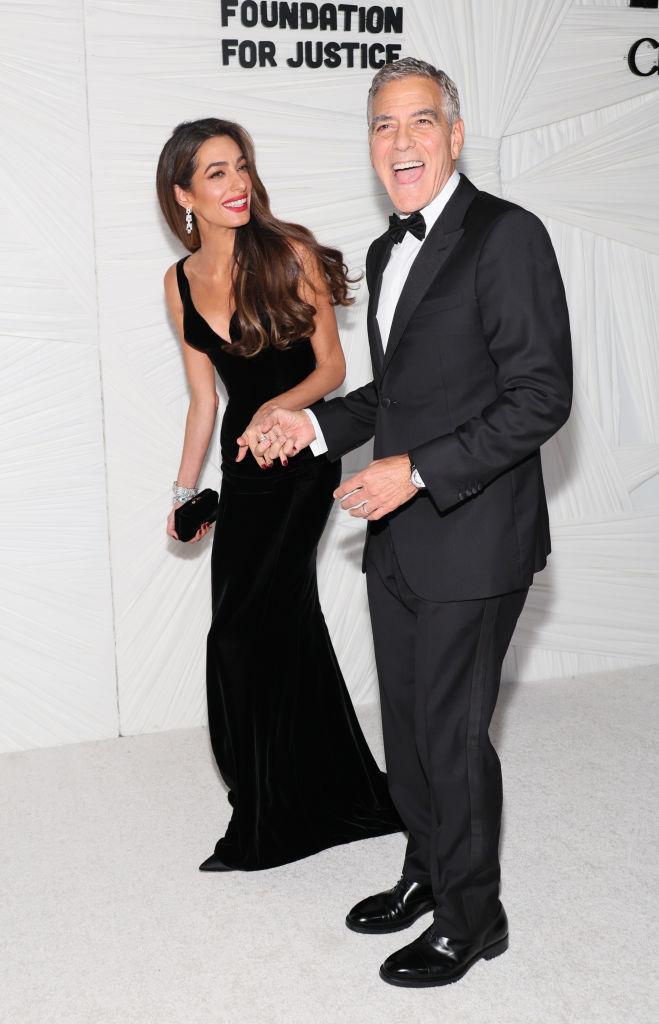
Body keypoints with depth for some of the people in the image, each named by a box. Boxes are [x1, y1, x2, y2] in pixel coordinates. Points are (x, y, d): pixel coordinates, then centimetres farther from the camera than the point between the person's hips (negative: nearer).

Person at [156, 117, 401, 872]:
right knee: (285, 626, 12)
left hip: (301, 457, -6)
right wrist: (185, 489, 10)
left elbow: (331, 367, -7)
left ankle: (269, 823, 12)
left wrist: (277, 409, -25)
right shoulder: (181, 281, 5)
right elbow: (203, 397, 11)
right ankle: (337, 793, 30)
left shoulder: (290, 253, -10)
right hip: (244, 465, 6)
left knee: (244, 633, -6)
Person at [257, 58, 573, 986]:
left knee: (452, 734, 3)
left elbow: (541, 395, -19)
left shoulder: (507, 237, -13)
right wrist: (321, 424, 6)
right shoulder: (387, 252, 14)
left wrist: (418, 472, -24)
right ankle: (426, 874, 39)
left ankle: (471, 919, 24)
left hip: (473, 539, -8)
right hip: (399, 537, 8)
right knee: (409, 725, 18)